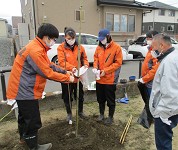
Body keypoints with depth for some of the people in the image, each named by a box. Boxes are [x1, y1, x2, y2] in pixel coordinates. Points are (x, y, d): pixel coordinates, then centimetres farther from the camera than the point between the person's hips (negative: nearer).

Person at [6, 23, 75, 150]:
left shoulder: (38, 47, 8)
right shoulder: (35, 50, -26)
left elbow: (49, 65, 10)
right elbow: (48, 73, -24)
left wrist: (65, 72, 2)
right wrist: (67, 78, -15)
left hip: (23, 89, 11)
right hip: (25, 90, -11)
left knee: (25, 115, 27)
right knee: (33, 120, 3)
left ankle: (24, 136, 48)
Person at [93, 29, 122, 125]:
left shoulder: (116, 47, -10)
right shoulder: (99, 47, 5)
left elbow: (118, 63, -13)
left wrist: (105, 71, -19)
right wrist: (95, 67, -8)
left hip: (110, 79, -5)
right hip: (99, 78, 5)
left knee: (110, 100, 9)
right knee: (100, 98, 18)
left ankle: (110, 117, 28)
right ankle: (101, 114, 38)